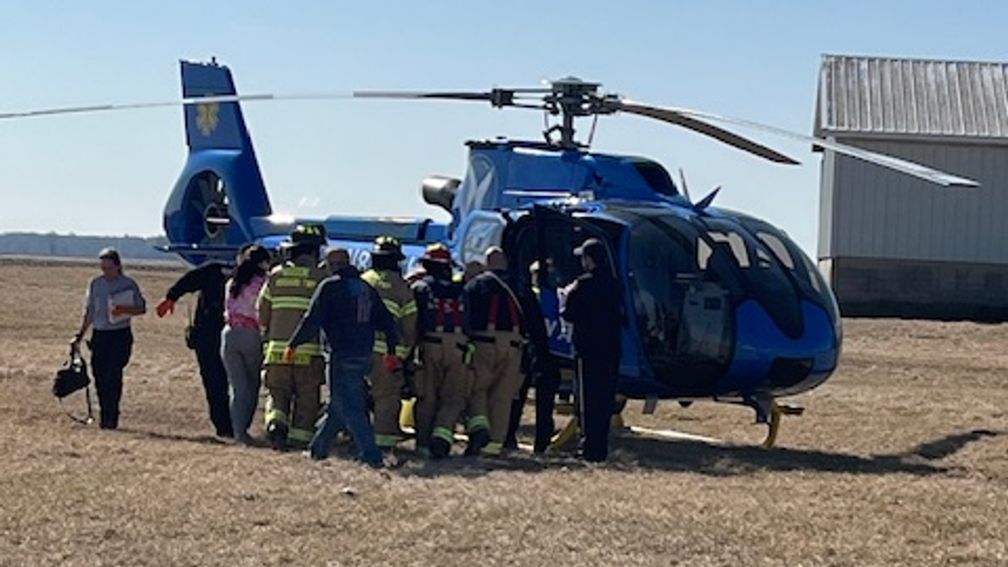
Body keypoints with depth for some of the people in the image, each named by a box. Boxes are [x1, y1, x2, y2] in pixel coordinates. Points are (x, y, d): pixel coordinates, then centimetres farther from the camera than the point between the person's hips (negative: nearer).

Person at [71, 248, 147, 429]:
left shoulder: (129, 284, -1)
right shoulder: (95, 284, 10)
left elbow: (142, 308, 2)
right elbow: (89, 312, 17)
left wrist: (125, 310, -18)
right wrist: (79, 336, 15)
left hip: (120, 335, -4)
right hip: (99, 335, 4)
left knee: (113, 375, -13)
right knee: (99, 376, 2)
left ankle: (111, 418, -9)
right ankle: (105, 416, 13)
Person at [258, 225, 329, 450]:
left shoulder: (276, 275, 7)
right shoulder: (321, 277, -3)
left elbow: (262, 313, 11)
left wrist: (266, 342, 22)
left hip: (277, 349, 2)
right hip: (309, 351, -2)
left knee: (277, 393, 10)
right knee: (306, 398, 8)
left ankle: (275, 423, -13)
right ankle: (300, 438, 7)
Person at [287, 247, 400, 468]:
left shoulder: (330, 286, -8)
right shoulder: (366, 288, 12)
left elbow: (312, 320, -11)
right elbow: (387, 322, 14)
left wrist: (294, 345, -1)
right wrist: (391, 352, 24)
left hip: (341, 356, -7)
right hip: (364, 356, 7)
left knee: (348, 407, -4)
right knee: (339, 404, 17)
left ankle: (371, 455, -11)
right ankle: (317, 448, 27)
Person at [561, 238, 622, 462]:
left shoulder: (584, 284, -13)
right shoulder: (613, 284, 9)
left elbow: (569, 315, -10)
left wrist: (569, 296, 9)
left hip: (590, 349, -7)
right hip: (611, 349, 7)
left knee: (589, 400, -3)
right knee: (605, 399, 12)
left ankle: (591, 449, -4)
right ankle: (600, 448, 16)